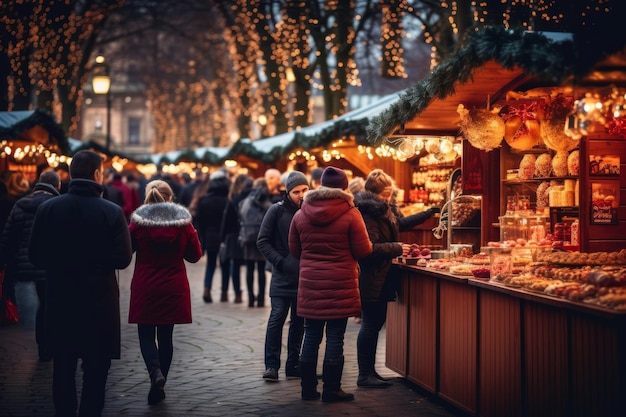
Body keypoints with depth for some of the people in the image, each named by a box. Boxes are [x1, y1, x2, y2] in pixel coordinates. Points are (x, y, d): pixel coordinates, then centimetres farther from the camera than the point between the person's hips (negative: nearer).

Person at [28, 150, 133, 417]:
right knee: (96, 369, 8)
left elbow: (35, 255, -4)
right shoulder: (112, 212, -12)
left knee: (63, 367, 14)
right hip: (99, 302, -2)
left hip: (60, 300, 2)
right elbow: (123, 259, -13)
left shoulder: (48, 208, -5)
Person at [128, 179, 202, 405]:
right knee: (165, 335, 10)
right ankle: (159, 387, 15)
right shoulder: (183, 222, -3)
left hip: (145, 289, -2)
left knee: (146, 334, 8)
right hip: (173, 289, 2)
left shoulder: (138, 222, -7)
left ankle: (155, 372, -18)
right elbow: (195, 255, 5)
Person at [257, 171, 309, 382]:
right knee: (278, 317, -7)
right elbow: (263, 241, -1)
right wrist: (279, 261, -10)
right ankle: (271, 365, -2)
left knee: (299, 321, 8)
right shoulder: (277, 210, -3)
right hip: (282, 275, -3)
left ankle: (293, 364, 16)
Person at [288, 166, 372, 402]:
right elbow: (363, 251, -7)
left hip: (310, 283, 4)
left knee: (311, 336, 11)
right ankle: (331, 390, 8)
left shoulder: (301, 214, 2)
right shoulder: (350, 214, -10)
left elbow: (294, 250, 11)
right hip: (340, 284, -4)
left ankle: (308, 388, 17)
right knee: (335, 337, 3)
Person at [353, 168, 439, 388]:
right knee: (370, 324, -3)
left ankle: (369, 371, 23)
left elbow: (401, 222, 29)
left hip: (381, 277, 10)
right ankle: (364, 375, 5)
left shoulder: (385, 209, 11)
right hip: (371, 279, -10)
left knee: (374, 323, 14)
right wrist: (396, 248, -19)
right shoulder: (368, 213, -19)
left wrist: (429, 213, 27)